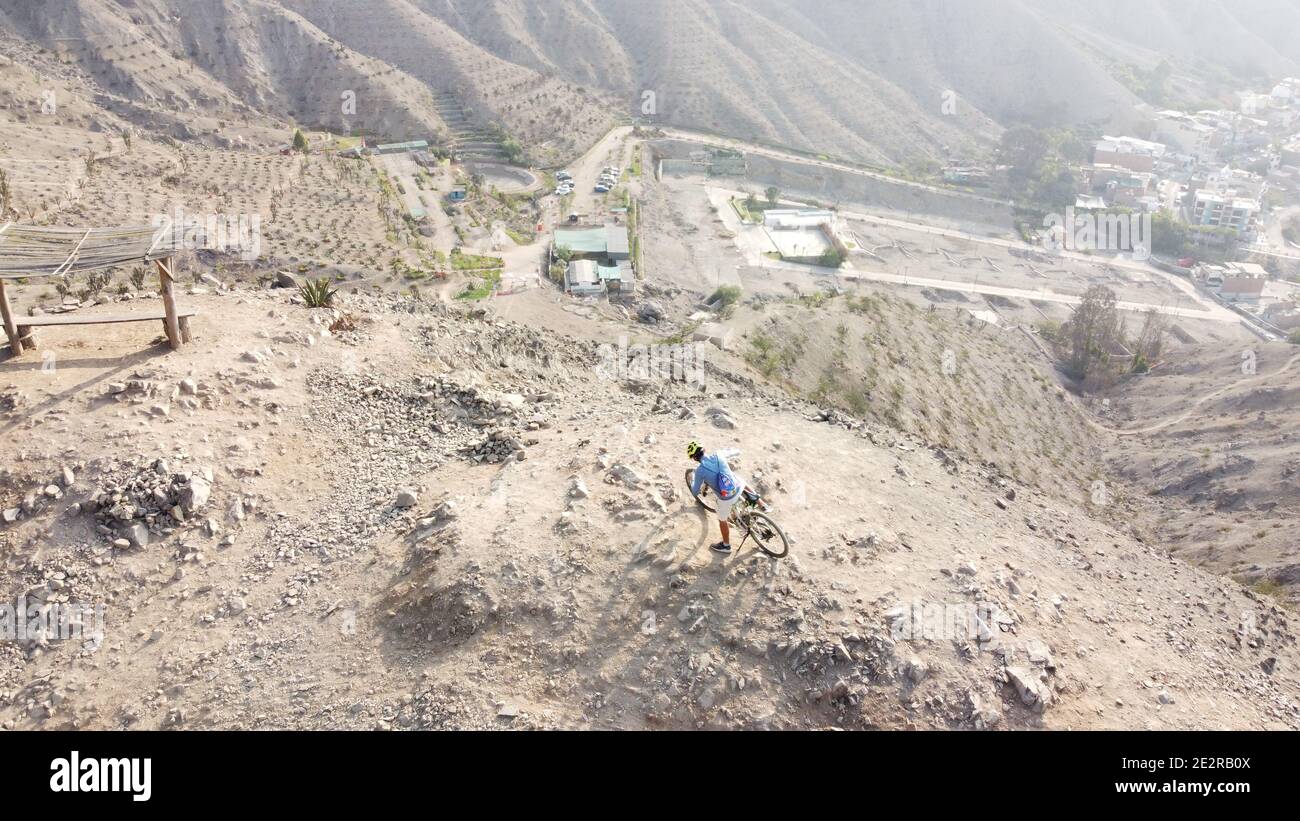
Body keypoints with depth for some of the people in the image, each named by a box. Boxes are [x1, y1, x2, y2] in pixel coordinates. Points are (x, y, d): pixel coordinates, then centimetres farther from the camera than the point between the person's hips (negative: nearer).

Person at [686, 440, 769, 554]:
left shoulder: (700, 470, -18)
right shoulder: (718, 455, -8)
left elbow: (695, 493, -5)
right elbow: (737, 452, 12)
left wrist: (692, 484, 17)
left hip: (726, 499, -3)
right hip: (738, 487, 3)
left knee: (722, 520, 24)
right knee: (743, 483, 40)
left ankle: (726, 546, 45)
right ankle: (762, 505, 41)